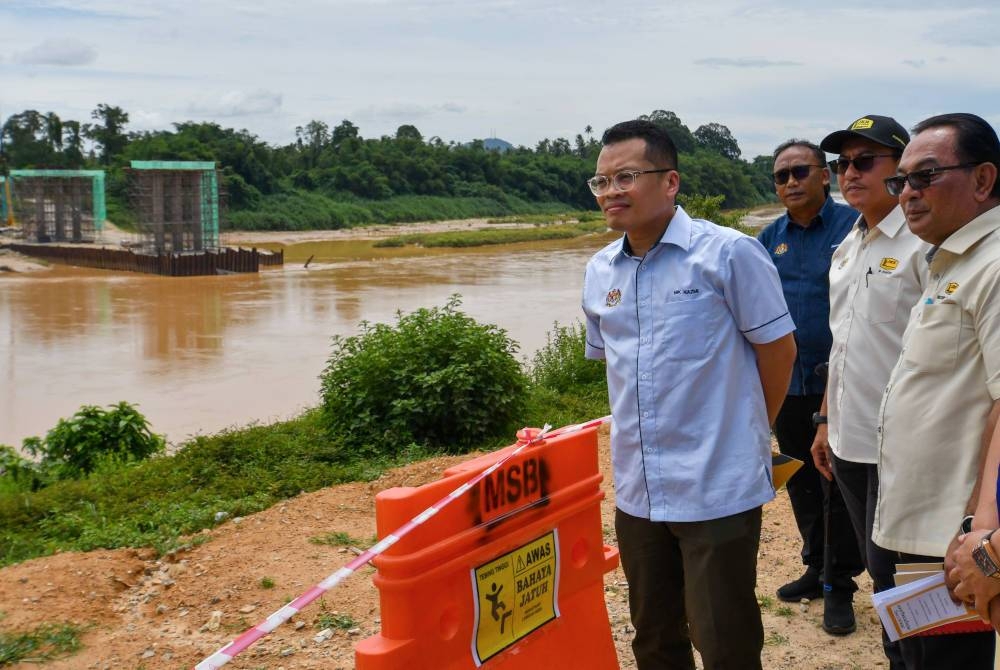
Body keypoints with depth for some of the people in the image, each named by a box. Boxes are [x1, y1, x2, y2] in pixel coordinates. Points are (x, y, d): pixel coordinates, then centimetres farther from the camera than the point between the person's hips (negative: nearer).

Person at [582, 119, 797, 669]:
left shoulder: (729, 253, -12)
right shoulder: (599, 272, 5)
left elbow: (777, 347, -5)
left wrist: (746, 432, 5)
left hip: (718, 490, -5)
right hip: (636, 492, 6)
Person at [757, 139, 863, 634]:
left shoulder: (853, 227, -7)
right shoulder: (770, 238, 8)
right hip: (785, 383, 5)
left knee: (838, 487, 2)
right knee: (801, 483, 16)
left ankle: (840, 586, 14)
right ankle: (817, 568, 31)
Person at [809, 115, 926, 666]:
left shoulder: (922, 244, -12)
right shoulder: (847, 250, 12)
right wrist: (827, 421, 18)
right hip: (849, 441, 7)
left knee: (893, 572, 1)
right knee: (876, 567, 16)